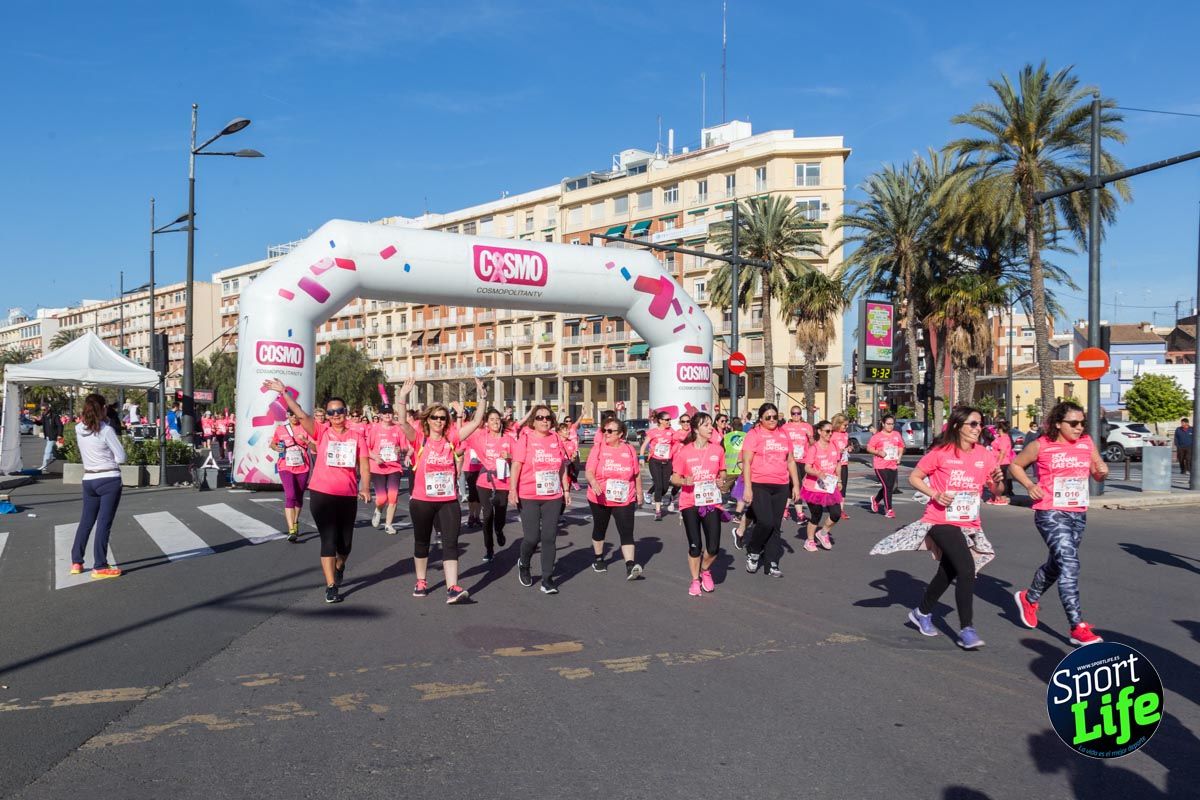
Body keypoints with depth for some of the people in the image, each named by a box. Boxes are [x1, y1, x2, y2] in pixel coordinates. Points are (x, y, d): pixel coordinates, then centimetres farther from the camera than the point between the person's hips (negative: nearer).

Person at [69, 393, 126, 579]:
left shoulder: (79, 429, 1)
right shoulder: (106, 430, -15)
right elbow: (121, 457, -11)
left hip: (89, 479, 6)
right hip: (109, 480, -6)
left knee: (86, 521, 18)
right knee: (104, 523, -2)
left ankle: (76, 562, 24)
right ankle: (100, 567, 1)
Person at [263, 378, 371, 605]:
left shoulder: (356, 437, 5)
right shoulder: (321, 432, 1)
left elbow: (364, 466, 2)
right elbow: (301, 415, -11)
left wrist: (365, 487, -14)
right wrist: (283, 392, -20)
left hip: (348, 496, 2)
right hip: (322, 494, -2)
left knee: (345, 542, 13)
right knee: (328, 540, -3)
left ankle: (339, 567, 45)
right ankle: (331, 586, 4)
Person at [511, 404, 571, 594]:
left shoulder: (556, 439, 8)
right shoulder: (525, 439, -3)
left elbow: (562, 466, 15)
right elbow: (516, 465, -8)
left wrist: (566, 490, 14)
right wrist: (513, 490, -15)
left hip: (553, 497, 3)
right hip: (528, 497, -3)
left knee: (549, 538, 1)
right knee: (532, 537, -2)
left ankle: (547, 579, 9)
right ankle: (523, 564, 29)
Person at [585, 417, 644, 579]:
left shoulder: (629, 449, -1)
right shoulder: (598, 448, -6)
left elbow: (637, 474, 9)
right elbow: (588, 472, -13)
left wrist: (639, 493, 14)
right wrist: (593, 482, -34)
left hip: (624, 500, 0)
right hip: (600, 499, 0)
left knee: (627, 532, -12)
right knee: (600, 529, 18)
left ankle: (630, 566, -19)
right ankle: (598, 559, 38)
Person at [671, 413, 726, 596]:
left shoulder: (718, 449, 0)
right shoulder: (684, 452, -7)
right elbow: (674, 478, -1)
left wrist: (721, 480, -6)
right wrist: (684, 481, -22)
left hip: (711, 502, 2)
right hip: (690, 503, -2)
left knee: (713, 547, -4)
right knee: (695, 546, 2)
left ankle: (705, 570, 28)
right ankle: (695, 580, 23)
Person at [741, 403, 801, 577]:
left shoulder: (784, 435, 13)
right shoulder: (754, 435, -3)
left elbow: (791, 461, 19)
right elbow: (746, 462, -7)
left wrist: (796, 485, 13)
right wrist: (747, 488, -13)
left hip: (780, 487, 5)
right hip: (759, 486, -5)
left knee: (776, 526, 6)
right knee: (765, 522, -16)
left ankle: (773, 564, 13)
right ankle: (752, 552, 10)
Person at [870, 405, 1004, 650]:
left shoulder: (984, 455, 1)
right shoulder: (941, 452, -10)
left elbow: (995, 490, 6)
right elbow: (914, 478, -4)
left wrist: (997, 481, -16)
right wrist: (935, 494, -19)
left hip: (969, 524, 6)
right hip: (942, 521, -6)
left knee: (948, 572, 18)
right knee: (966, 568, -20)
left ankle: (922, 613, 40)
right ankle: (966, 629, -11)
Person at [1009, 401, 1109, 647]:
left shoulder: (1087, 443, 6)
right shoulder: (1041, 446, -7)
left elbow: (1098, 474, 14)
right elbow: (1015, 465, 5)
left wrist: (1102, 471, -9)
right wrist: (1029, 485, -11)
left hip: (1078, 514, 6)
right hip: (1050, 513, -6)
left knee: (1056, 563, 20)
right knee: (1069, 564, -16)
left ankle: (1028, 599, 45)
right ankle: (1078, 627, -15)